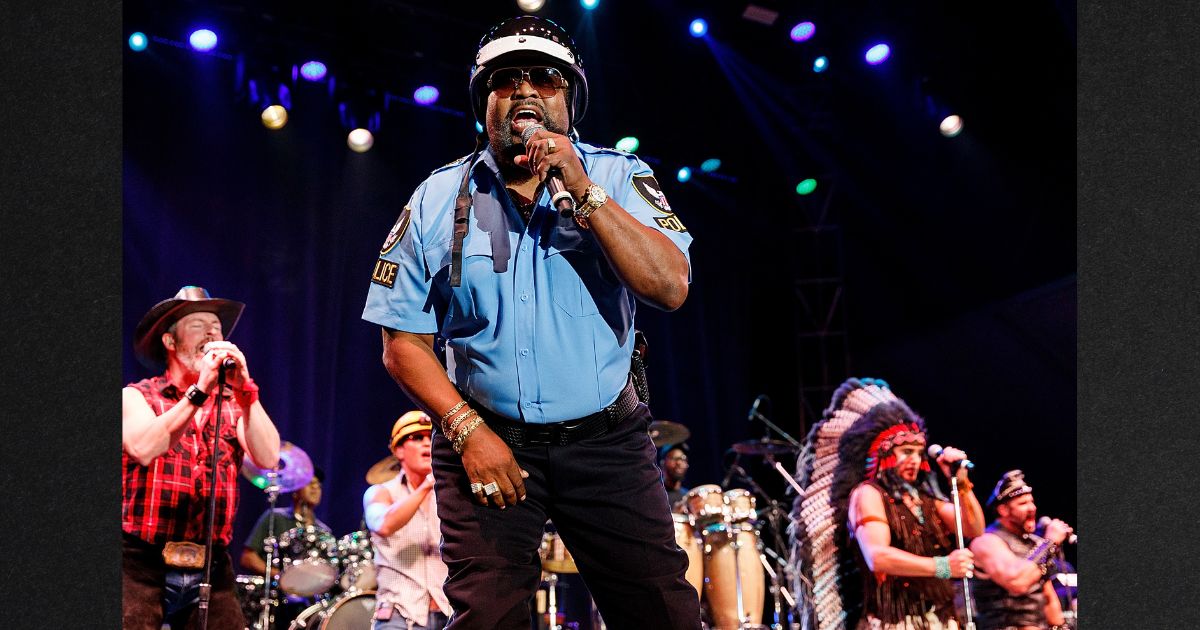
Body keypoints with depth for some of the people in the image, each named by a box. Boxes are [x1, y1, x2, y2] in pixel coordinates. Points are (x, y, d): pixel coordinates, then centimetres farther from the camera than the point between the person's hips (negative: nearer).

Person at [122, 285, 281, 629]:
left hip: (211, 568, 3)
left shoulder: (235, 404, 13)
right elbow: (143, 449, -16)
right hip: (143, 564, -3)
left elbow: (268, 458, -5)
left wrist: (244, 390, -12)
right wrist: (200, 391, -17)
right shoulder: (137, 396, 4)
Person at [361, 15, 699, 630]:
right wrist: (468, 431, -10)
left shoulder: (620, 180, -1)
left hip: (607, 441, 0)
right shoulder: (438, 201, 0)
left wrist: (582, 193, -20)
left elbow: (671, 288, -15)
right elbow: (403, 343, 2)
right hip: (487, 440, 0)